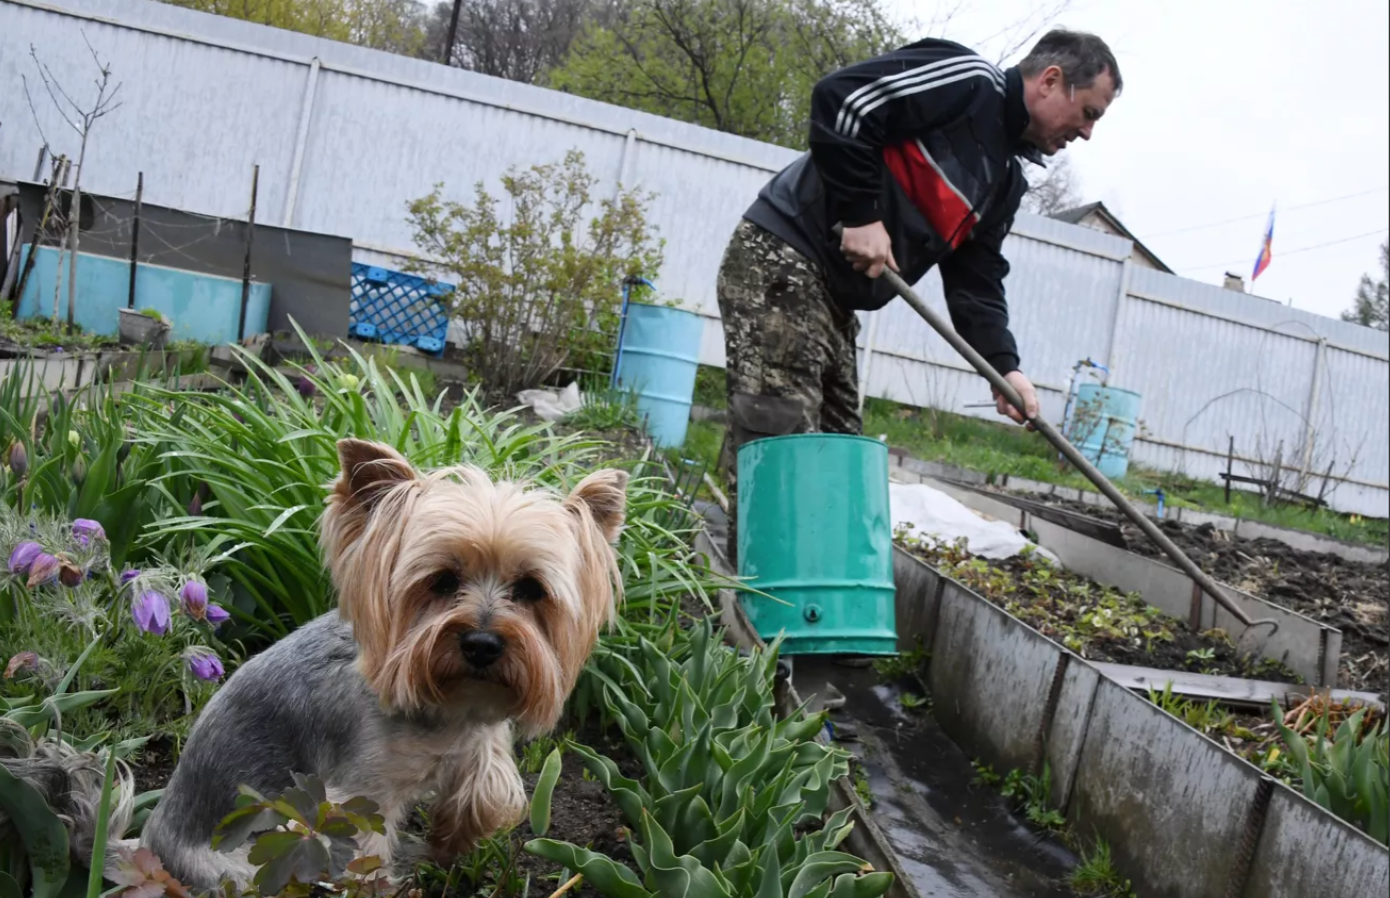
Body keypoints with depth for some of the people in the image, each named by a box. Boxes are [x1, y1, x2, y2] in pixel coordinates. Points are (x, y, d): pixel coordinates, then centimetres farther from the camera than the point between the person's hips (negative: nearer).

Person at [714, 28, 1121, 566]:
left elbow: (976, 279, 14)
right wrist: (861, 214, -19)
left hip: (834, 294, 10)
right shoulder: (968, 81, -9)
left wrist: (1003, 366, -1)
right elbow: (841, 98, -19)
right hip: (782, 260, -10)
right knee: (779, 436, -15)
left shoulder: (1006, 178, 19)